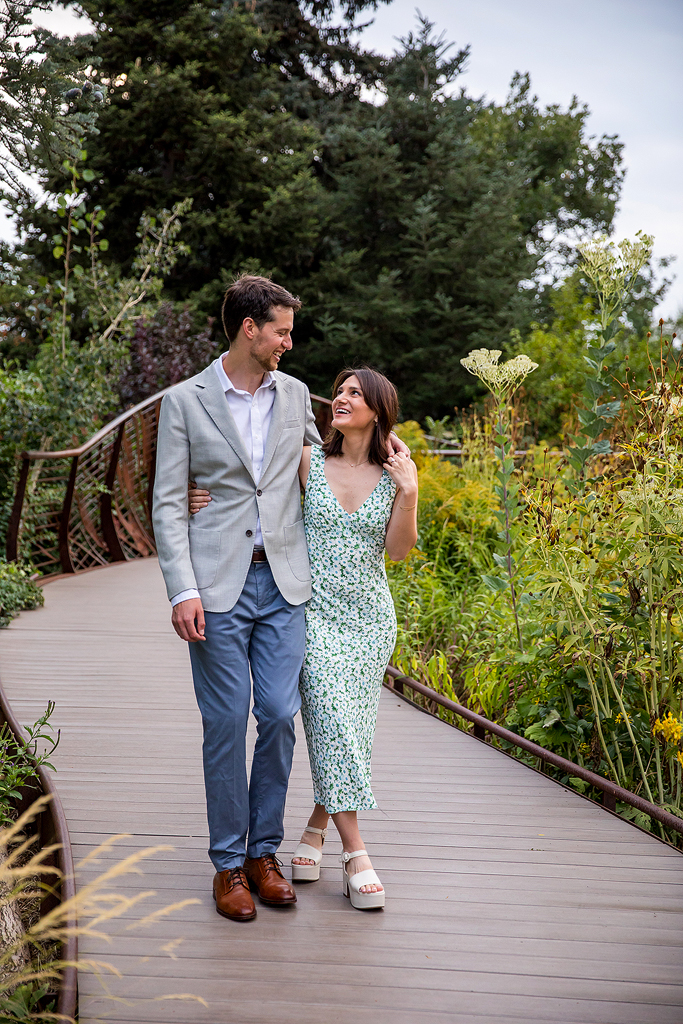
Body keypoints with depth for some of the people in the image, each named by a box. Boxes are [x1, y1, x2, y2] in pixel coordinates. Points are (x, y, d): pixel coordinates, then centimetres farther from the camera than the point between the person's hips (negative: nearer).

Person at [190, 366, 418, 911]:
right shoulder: (309, 461, 0)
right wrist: (207, 499, -10)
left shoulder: (393, 471, 4)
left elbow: (399, 548, 0)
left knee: (351, 730, 3)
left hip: (369, 614, 2)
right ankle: (356, 856, -11)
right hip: (316, 610, -2)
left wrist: (409, 494, -13)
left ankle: (316, 827, 25)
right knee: (331, 719, -13)